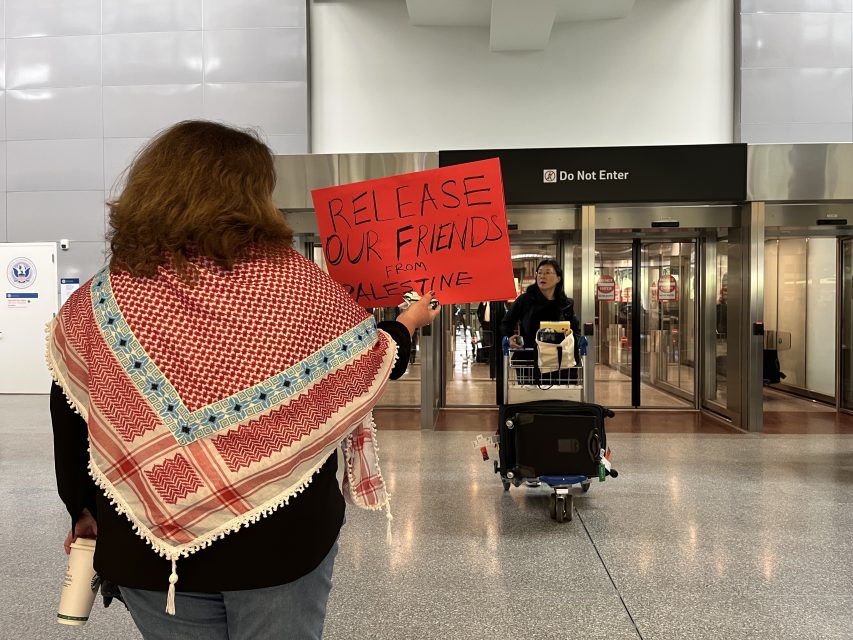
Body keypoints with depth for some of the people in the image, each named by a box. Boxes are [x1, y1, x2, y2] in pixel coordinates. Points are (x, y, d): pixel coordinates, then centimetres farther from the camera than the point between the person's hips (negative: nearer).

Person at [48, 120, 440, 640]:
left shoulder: (98, 303, -8)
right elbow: (374, 363, -1)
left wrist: (84, 511, 16)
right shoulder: (296, 282, -13)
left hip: (149, 545, 2)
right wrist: (411, 322, 19)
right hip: (285, 537, -1)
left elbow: (71, 424, 1)